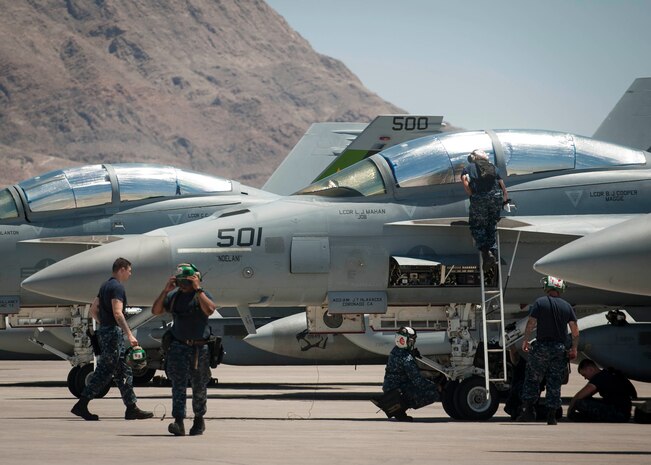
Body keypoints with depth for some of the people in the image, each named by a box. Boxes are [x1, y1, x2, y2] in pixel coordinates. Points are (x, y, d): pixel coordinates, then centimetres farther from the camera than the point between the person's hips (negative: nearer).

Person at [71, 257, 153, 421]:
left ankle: (131, 408, 11)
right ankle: (81, 405, -7)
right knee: (105, 371, -7)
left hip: (104, 330, 10)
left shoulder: (105, 286, 17)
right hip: (113, 332, -10)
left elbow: (94, 310, 20)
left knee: (123, 371, 10)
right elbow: (117, 313, -22)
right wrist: (129, 334, -22)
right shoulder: (117, 287, -13)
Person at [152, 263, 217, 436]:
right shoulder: (174, 296, 9)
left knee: (199, 387, 10)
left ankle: (199, 419, 29)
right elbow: (155, 310, 3)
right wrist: (165, 291, -6)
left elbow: (209, 310, -21)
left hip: (200, 347, -1)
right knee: (178, 384, -12)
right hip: (178, 346, 1)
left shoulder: (203, 295, -1)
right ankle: (179, 422, -20)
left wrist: (198, 289, -19)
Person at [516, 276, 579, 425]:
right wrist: (574, 348, 12)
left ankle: (528, 410, 1)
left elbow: (531, 323, -8)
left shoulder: (540, 302, -2)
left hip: (542, 347, -2)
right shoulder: (567, 306, 6)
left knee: (532, 379, 8)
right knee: (555, 384, 7)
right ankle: (551, 415, 6)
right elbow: (575, 330, 4)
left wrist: (526, 341, 3)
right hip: (560, 348, 3)